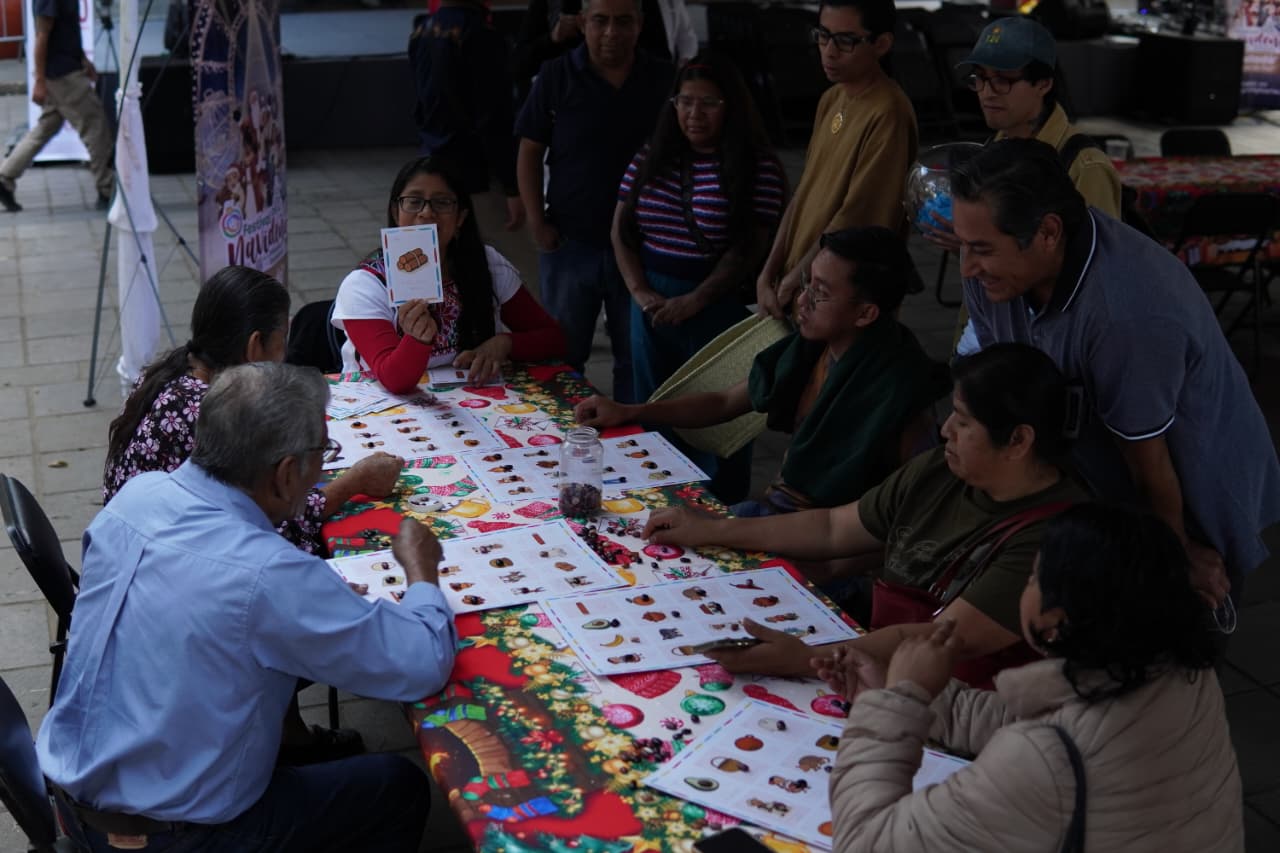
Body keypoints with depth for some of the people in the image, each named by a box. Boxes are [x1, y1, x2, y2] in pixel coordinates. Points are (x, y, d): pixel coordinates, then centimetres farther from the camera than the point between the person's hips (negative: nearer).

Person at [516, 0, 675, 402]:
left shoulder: (663, 79, -2)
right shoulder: (557, 76, -4)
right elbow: (530, 152, 0)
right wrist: (537, 222, -7)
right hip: (569, 243, 0)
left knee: (637, 358, 11)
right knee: (561, 356, 13)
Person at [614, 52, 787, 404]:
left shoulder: (758, 168, -6)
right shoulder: (650, 158, 8)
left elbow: (746, 249, -10)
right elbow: (621, 230, 8)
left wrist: (694, 301, -16)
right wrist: (640, 293, -5)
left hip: (718, 306, -4)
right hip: (650, 302, 4)